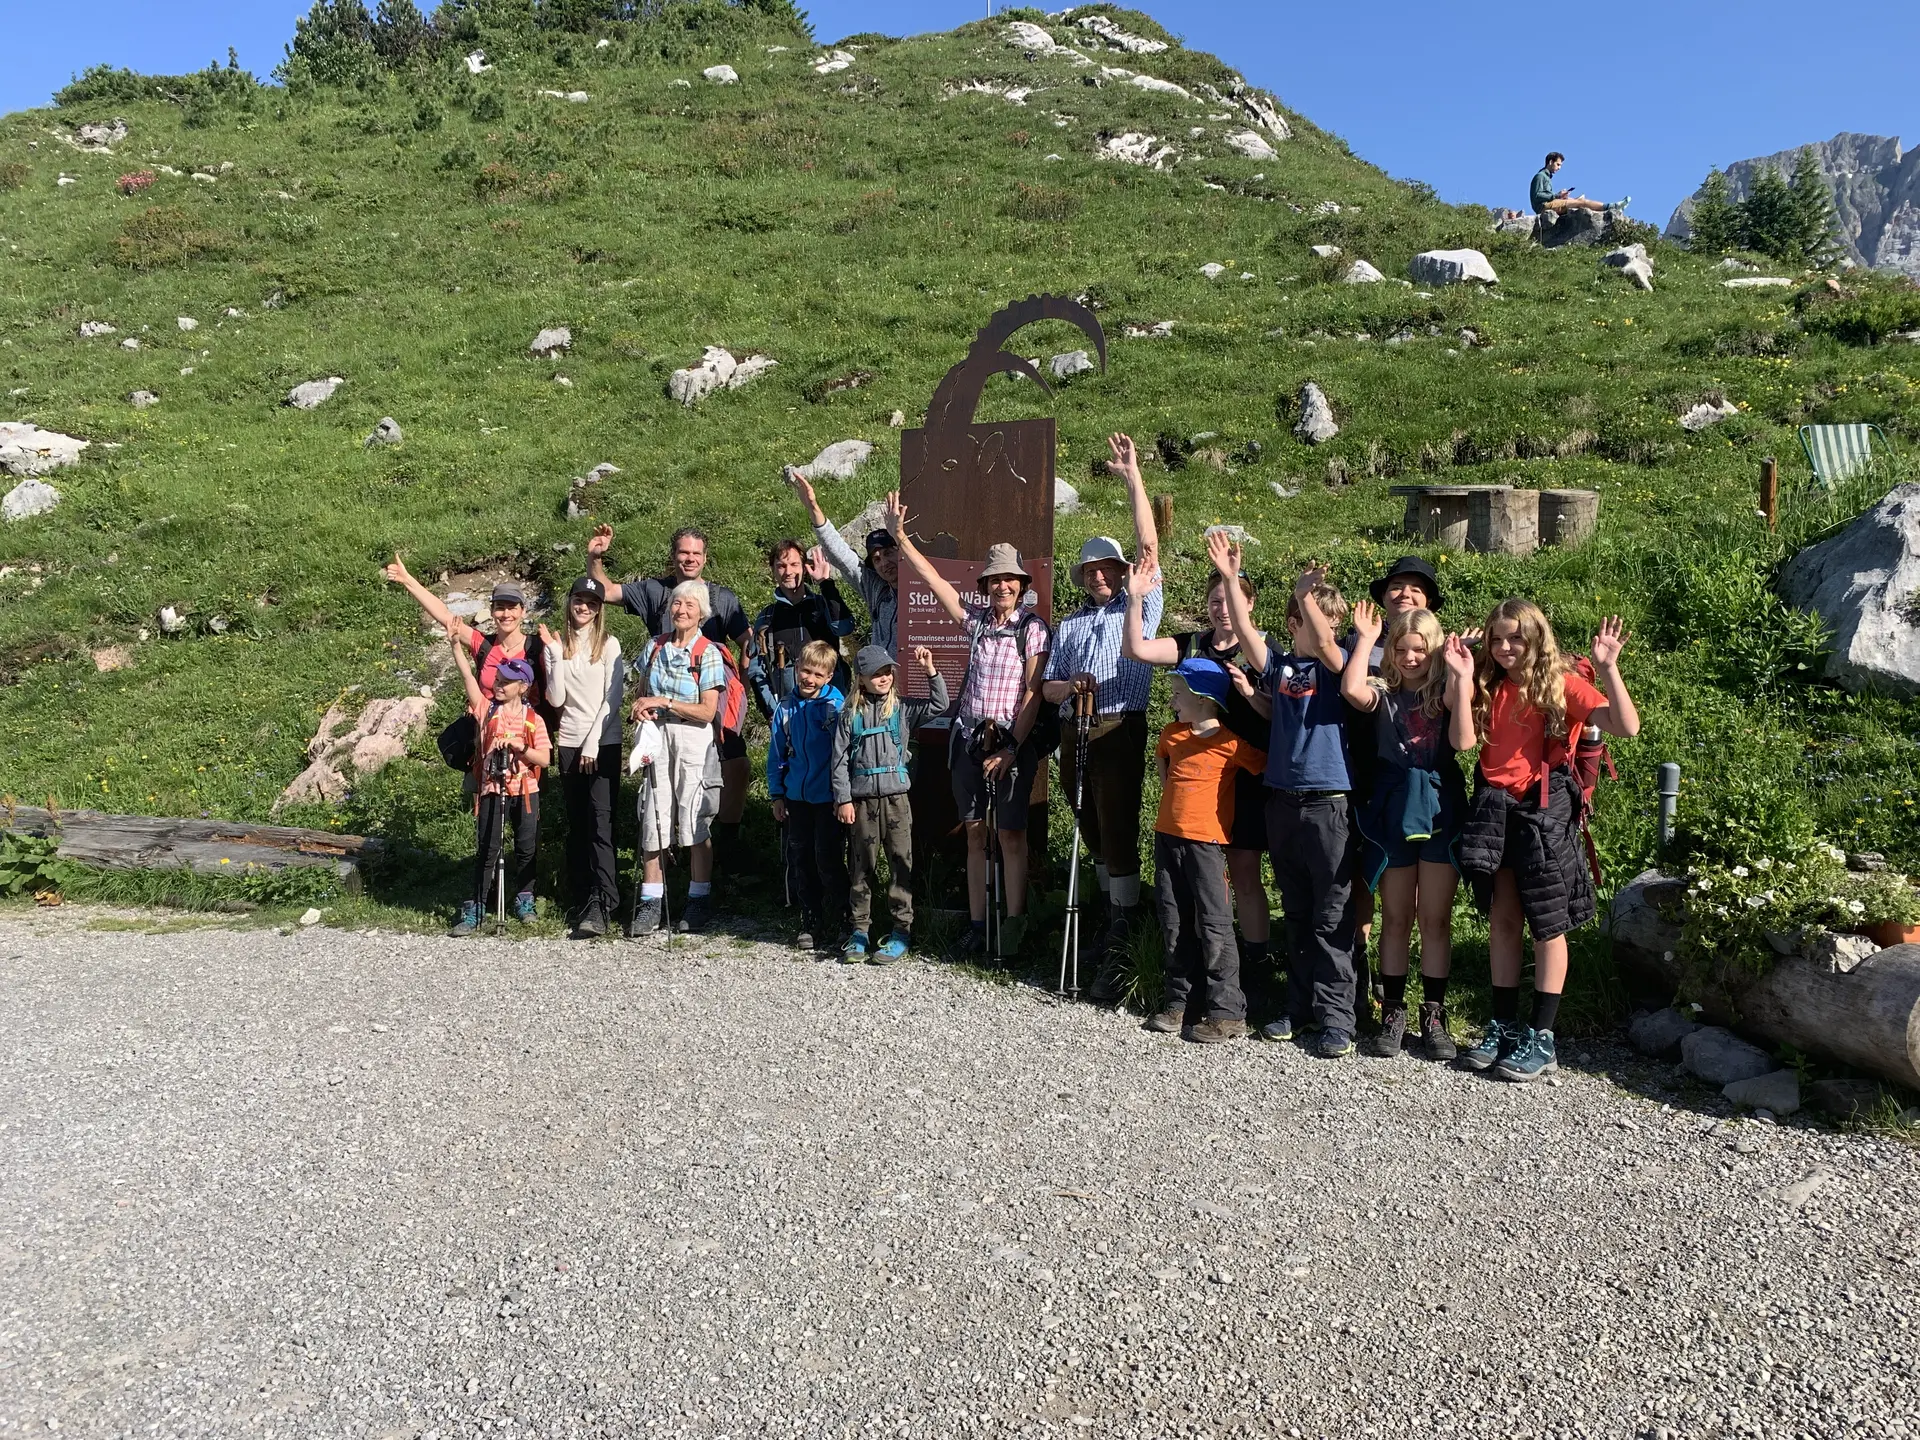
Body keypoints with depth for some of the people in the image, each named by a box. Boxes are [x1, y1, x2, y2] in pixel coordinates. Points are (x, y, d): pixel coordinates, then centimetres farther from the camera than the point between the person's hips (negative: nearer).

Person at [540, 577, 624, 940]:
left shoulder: (609, 644, 1)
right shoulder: (559, 646, 9)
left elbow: (612, 699, -5)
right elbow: (556, 699, -1)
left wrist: (593, 743, -11)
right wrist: (556, 655, -7)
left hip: (604, 742, -4)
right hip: (569, 742, 4)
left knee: (600, 822, -12)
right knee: (576, 824, 6)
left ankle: (601, 906, -17)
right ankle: (580, 900, 12)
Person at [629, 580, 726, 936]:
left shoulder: (708, 653, -6)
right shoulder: (655, 646, 9)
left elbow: (707, 711, -11)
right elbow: (641, 693, 19)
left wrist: (663, 702, -14)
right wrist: (642, 706, -4)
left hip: (693, 740, -4)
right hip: (656, 737, 4)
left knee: (695, 820, 1)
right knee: (653, 817, 2)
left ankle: (699, 901, 12)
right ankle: (651, 903, 8)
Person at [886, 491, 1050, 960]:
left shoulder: (1033, 628, -5)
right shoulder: (977, 619, 8)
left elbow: (1033, 693, -9)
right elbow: (934, 580, 8)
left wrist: (1012, 749, -13)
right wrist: (899, 536, 3)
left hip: (1012, 740, -4)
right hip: (969, 739, 5)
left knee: (1011, 833, -1)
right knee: (975, 832, 7)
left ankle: (1014, 924, 7)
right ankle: (976, 925, 12)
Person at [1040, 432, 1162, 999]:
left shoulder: (1140, 608, 7)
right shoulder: (1069, 624, 19)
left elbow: (1149, 546, -3)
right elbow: (1048, 687, 16)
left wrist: (1133, 476, -5)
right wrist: (1068, 687, -8)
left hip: (1120, 731, -5)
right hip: (1076, 734, 5)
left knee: (1118, 834, -9)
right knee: (1094, 836, 11)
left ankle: (1121, 950, -7)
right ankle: (1116, 916, 25)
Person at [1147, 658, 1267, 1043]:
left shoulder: (1231, 743, -10)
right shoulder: (1172, 734, 9)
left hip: (1205, 841, -6)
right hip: (1167, 837, 7)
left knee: (1213, 924, -6)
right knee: (1174, 924, 11)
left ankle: (1227, 1012, -1)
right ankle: (1180, 1001, 19)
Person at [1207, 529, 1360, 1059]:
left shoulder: (1337, 666, 0)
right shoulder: (1279, 665, 7)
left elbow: (1326, 646, -21)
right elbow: (1245, 631, -4)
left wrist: (1306, 593, -25)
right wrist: (1229, 578, -11)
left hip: (1328, 801, -4)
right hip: (1281, 799, 4)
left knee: (1331, 916, -1)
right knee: (1296, 912, 14)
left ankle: (1336, 1015, 5)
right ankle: (1300, 1003, 25)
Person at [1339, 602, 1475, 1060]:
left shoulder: (1446, 692, 4)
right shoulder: (1384, 693, 5)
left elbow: (1464, 741, -12)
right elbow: (1352, 689, -19)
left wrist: (1463, 684, -16)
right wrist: (1365, 639, -10)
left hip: (1440, 810, 0)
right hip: (1391, 812, 1)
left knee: (1435, 919, 5)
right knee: (1396, 918, 9)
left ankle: (1433, 1015, 14)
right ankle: (1392, 1012, 17)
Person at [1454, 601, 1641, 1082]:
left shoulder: (1562, 685, -4)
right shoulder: (1489, 688, 11)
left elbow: (1626, 726, -14)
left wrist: (1608, 668, -24)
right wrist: (1461, 679, -6)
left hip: (1544, 811, -5)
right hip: (1495, 810, 5)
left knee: (1547, 925, 4)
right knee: (1501, 920, 10)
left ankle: (1541, 1039, 11)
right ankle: (1504, 1026, 21)